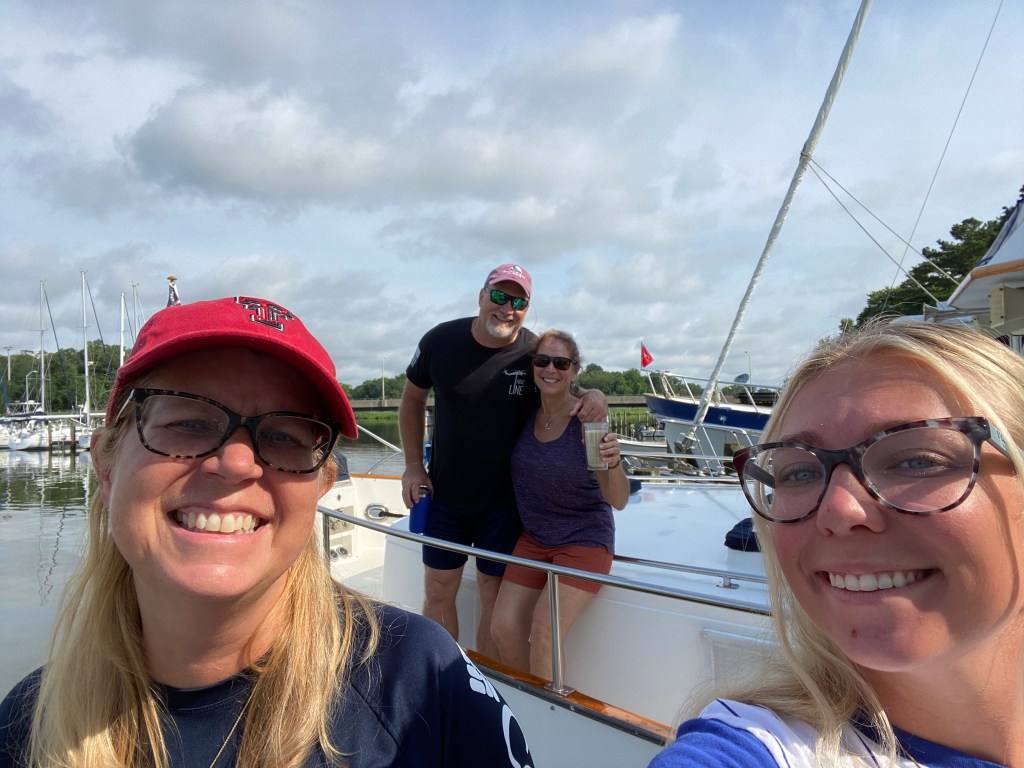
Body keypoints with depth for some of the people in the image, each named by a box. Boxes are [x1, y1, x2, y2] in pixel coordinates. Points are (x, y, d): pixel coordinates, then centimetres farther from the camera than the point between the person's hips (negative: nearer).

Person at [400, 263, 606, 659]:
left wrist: (595, 397, -24)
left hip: (504, 500, -1)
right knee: (438, 593, 11)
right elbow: (412, 399, 6)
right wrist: (413, 465, 0)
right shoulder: (441, 340, -9)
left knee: (494, 597, 8)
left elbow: (568, 393, 1)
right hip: (445, 494, 2)